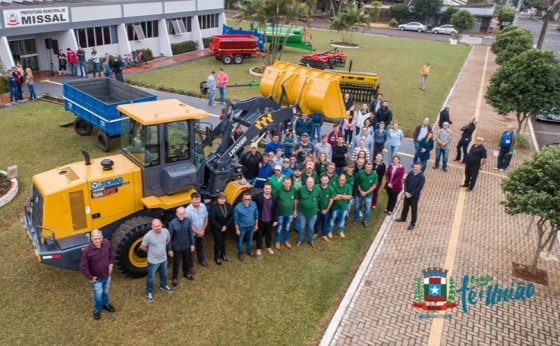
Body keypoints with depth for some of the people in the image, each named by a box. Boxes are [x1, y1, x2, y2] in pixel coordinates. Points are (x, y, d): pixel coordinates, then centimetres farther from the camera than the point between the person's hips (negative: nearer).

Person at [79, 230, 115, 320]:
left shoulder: (106, 243, -17)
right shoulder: (87, 250, -30)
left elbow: (110, 253, 7)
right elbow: (83, 266, -21)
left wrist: (110, 264, 3)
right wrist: (90, 277, -17)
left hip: (107, 274, 4)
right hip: (96, 278, -4)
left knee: (106, 291, 27)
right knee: (98, 295, 12)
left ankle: (106, 304, 54)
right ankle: (97, 310, 40)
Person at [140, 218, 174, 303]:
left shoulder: (166, 231, -17)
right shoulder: (148, 236, -31)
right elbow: (142, 247, -14)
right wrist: (151, 251, -1)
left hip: (163, 259, 5)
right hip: (153, 261, -4)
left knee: (164, 274, 28)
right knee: (150, 278, 16)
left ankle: (163, 285, 57)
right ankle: (149, 292, 40)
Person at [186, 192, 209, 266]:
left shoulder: (203, 206, -12)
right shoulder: (188, 210, -27)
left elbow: (206, 218, 0)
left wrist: (203, 230, -7)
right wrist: (197, 232, -17)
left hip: (201, 232, 5)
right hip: (192, 233, -5)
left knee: (201, 247, 25)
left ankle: (201, 260, 47)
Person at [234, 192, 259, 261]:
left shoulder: (254, 204, -18)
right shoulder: (238, 207, -29)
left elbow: (256, 215, -1)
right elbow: (236, 219, -16)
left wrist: (256, 225, 6)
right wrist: (237, 229, -11)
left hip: (251, 226, 4)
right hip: (242, 227, -4)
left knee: (250, 239, 25)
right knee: (240, 241, 17)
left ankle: (249, 251, 50)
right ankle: (240, 254, 40)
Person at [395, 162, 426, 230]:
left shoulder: (422, 177, -18)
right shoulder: (410, 173, -4)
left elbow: (419, 188, -19)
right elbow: (406, 182, 1)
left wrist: (411, 194, -19)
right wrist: (406, 192, -10)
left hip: (415, 196, -5)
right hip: (407, 194, 5)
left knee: (414, 210, 6)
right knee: (405, 206, 21)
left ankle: (413, 223, 19)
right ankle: (403, 218, 42)